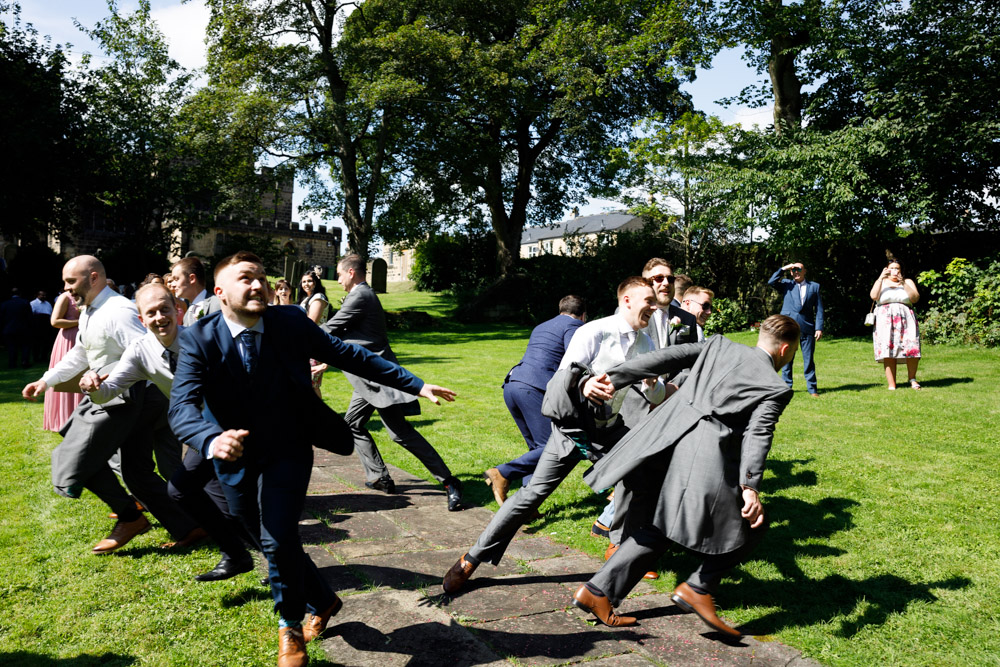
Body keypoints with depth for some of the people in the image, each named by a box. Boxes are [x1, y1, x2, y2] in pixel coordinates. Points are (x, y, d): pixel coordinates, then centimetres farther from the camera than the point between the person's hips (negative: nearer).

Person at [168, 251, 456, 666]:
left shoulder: (290, 324, -13)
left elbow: (350, 356, -9)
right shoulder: (199, 339, -16)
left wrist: (416, 385, -12)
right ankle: (322, 602, 44)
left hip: (287, 452, -1)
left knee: (279, 541, -13)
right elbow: (181, 406, -26)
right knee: (272, 544, 14)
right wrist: (212, 440, -50)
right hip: (235, 457, 2)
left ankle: (290, 627, 18)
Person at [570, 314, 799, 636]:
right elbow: (758, 434, -11)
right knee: (749, 524, 16)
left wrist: (612, 379, 4)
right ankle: (699, 589, 8)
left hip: (664, 439, 6)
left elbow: (665, 358, 8)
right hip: (705, 454, -6)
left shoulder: (718, 345, 19)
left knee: (658, 528, 19)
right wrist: (750, 487, -20)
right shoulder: (776, 389, 6)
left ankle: (597, 592, 17)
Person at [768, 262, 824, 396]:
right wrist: (783, 269, -8)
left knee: (809, 360, 2)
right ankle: (786, 387, 14)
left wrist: (819, 328, -1)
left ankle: (812, 388, 9)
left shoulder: (814, 286, 12)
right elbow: (771, 282, -9)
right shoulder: (786, 284, 11)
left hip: (807, 328, 0)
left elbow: (819, 309, 7)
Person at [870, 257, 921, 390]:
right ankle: (891, 385, -7)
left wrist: (903, 283, -8)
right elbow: (873, 296, -4)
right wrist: (881, 278, -9)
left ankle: (912, 378, 10)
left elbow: (915, 298, 0)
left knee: (912, 348, -12)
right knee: (888, 351, -9)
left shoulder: (908, 282, 17)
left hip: (905, 319, 1)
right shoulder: (882, 282, 17)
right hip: (885, 319, -1)